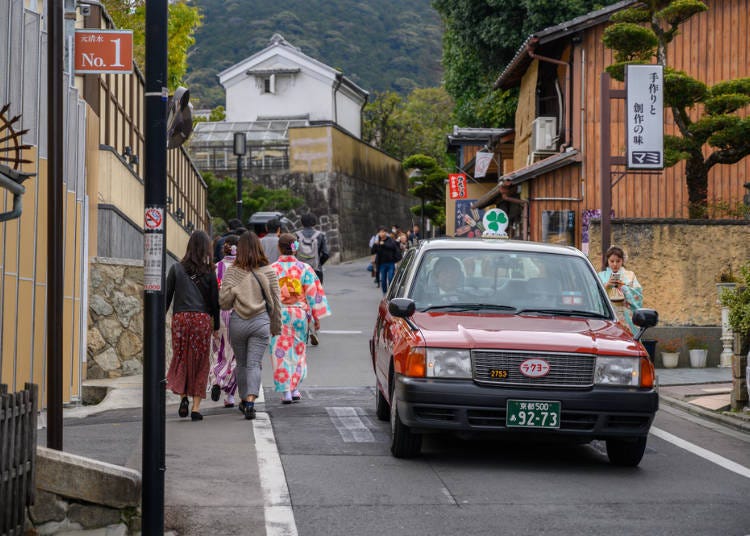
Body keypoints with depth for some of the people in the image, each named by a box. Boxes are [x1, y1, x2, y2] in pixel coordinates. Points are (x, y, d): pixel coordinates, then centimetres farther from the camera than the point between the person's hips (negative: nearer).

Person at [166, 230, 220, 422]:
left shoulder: (176, 269, 3)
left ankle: (183, 397, -5)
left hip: (180, 318, 0)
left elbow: (167, 296, 3)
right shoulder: (208, 272, 2)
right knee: (200, 363, 5)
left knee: (180, 358, 13)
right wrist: (216, 326, 13)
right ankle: (196, 407, 3)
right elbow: (214, 300, 4)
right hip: (203, 319, 0)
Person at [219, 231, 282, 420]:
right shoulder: (268, 271, 0)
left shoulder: (232, 272, -4)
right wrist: (276, 326, 17)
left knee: (241, 363, 16)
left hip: (238, 321, 0)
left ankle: (244, 400, 27)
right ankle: (250, 400, -20)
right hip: (261, 321, 0)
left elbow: (223, 301, -5)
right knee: (254, 363, -2)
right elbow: (275, 301, 6)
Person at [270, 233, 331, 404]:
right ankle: (294, 388, 17)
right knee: (298, 350, 15)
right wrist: (316, 316, 5)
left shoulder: (272, 269, -6)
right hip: (300, 314, 1)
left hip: (278, 314, -1)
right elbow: (313, 293, -2)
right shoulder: (305, 268, -4)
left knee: (281, 352, 4)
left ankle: (285, 391, -1)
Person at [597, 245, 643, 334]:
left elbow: (638, 295, 3)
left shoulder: (630, 275, 14)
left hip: (626, 316, 0)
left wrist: (624, 287, -7)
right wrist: (606, 285, -9)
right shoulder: (601, 276, 14)